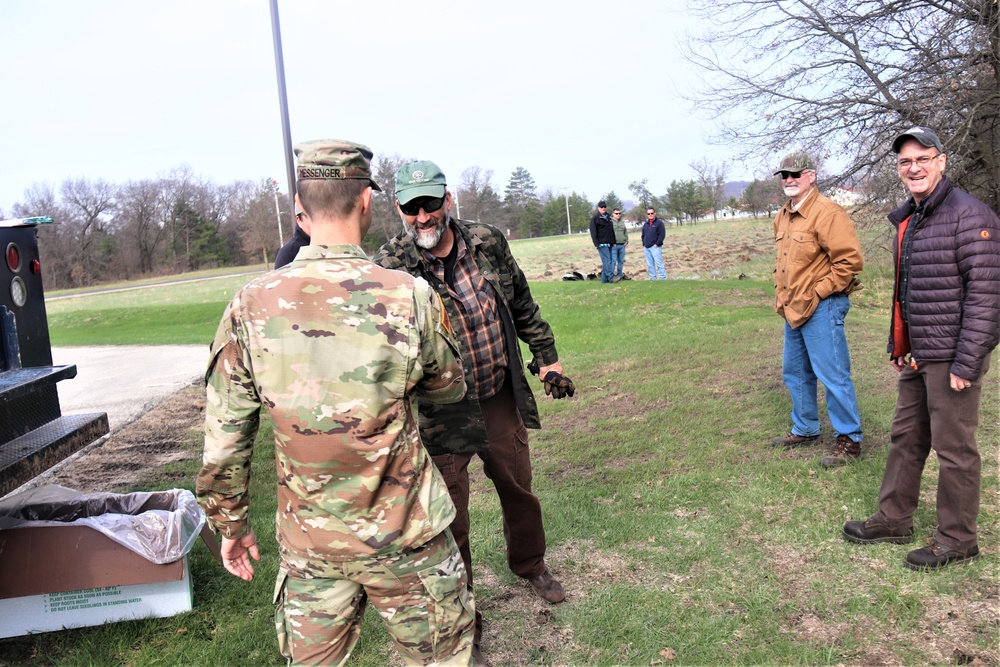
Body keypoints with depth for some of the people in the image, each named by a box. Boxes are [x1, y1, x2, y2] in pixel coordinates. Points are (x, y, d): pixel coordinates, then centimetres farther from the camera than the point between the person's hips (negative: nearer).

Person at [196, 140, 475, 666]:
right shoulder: (410, 297, -15)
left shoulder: (252, 305, -9)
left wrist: (230, 525, 11)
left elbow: (223, 439, -3)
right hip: (403, 535, -2)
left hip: (307, 542, 3)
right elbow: (448, 389, 4)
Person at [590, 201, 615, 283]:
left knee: (606, 261, 6)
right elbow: (593, 232, -8)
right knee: (607, 261, -10)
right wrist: (597, 244, -15)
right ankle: (610, 278, -9)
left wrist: (614, 241, 14)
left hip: (609, 243, 7)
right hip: (602, 244, -7)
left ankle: (604, 278, 10)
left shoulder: (608, 217, 16)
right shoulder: (595, 218, -4)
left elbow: (612, 230, 21)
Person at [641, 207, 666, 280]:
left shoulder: (659, 222, -4)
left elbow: (662, 235, -10)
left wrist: (656, 244, -14)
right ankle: (653, 279, 14)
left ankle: (663, 279, -7)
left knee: (659, 263, -9)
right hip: (646, 248, 7)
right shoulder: (645, 224, 17)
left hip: (655, 247, -7)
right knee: (650, 265, 8)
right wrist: (644, 245, 11)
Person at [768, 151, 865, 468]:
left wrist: (818, 292, -17)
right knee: (795, 372, 18)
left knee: (832, 375, -3)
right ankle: (805, 429, 33)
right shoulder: (783, 217, 13)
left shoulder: (827, 213, -15)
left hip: (821, 308, -10)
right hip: (793, 309, 10)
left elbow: (850, 260, -20)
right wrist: (782, 294, 15)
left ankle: (848, 439, 9)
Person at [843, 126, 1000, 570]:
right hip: (916, 357, 9)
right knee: (905, 438, 16)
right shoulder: (907, 220, 13)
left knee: (953, 448, 2)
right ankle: (894, 520, 31)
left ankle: (957, 541, 18)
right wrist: (897, 346, 19)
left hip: (952, 358, -8)